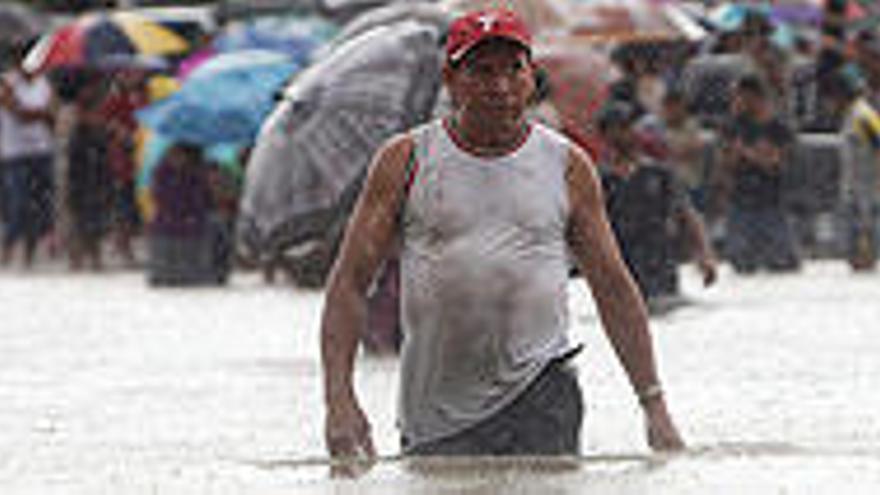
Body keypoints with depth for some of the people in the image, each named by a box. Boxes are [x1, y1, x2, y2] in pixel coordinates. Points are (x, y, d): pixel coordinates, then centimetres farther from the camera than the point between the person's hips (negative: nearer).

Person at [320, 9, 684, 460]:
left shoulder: (567, 166, 9)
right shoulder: (406, 161, 4)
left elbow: (614, 288, 14)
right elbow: (349, 283, 2)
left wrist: (653, 405, 9)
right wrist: (340, 400, -9)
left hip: (541, 393, 0)